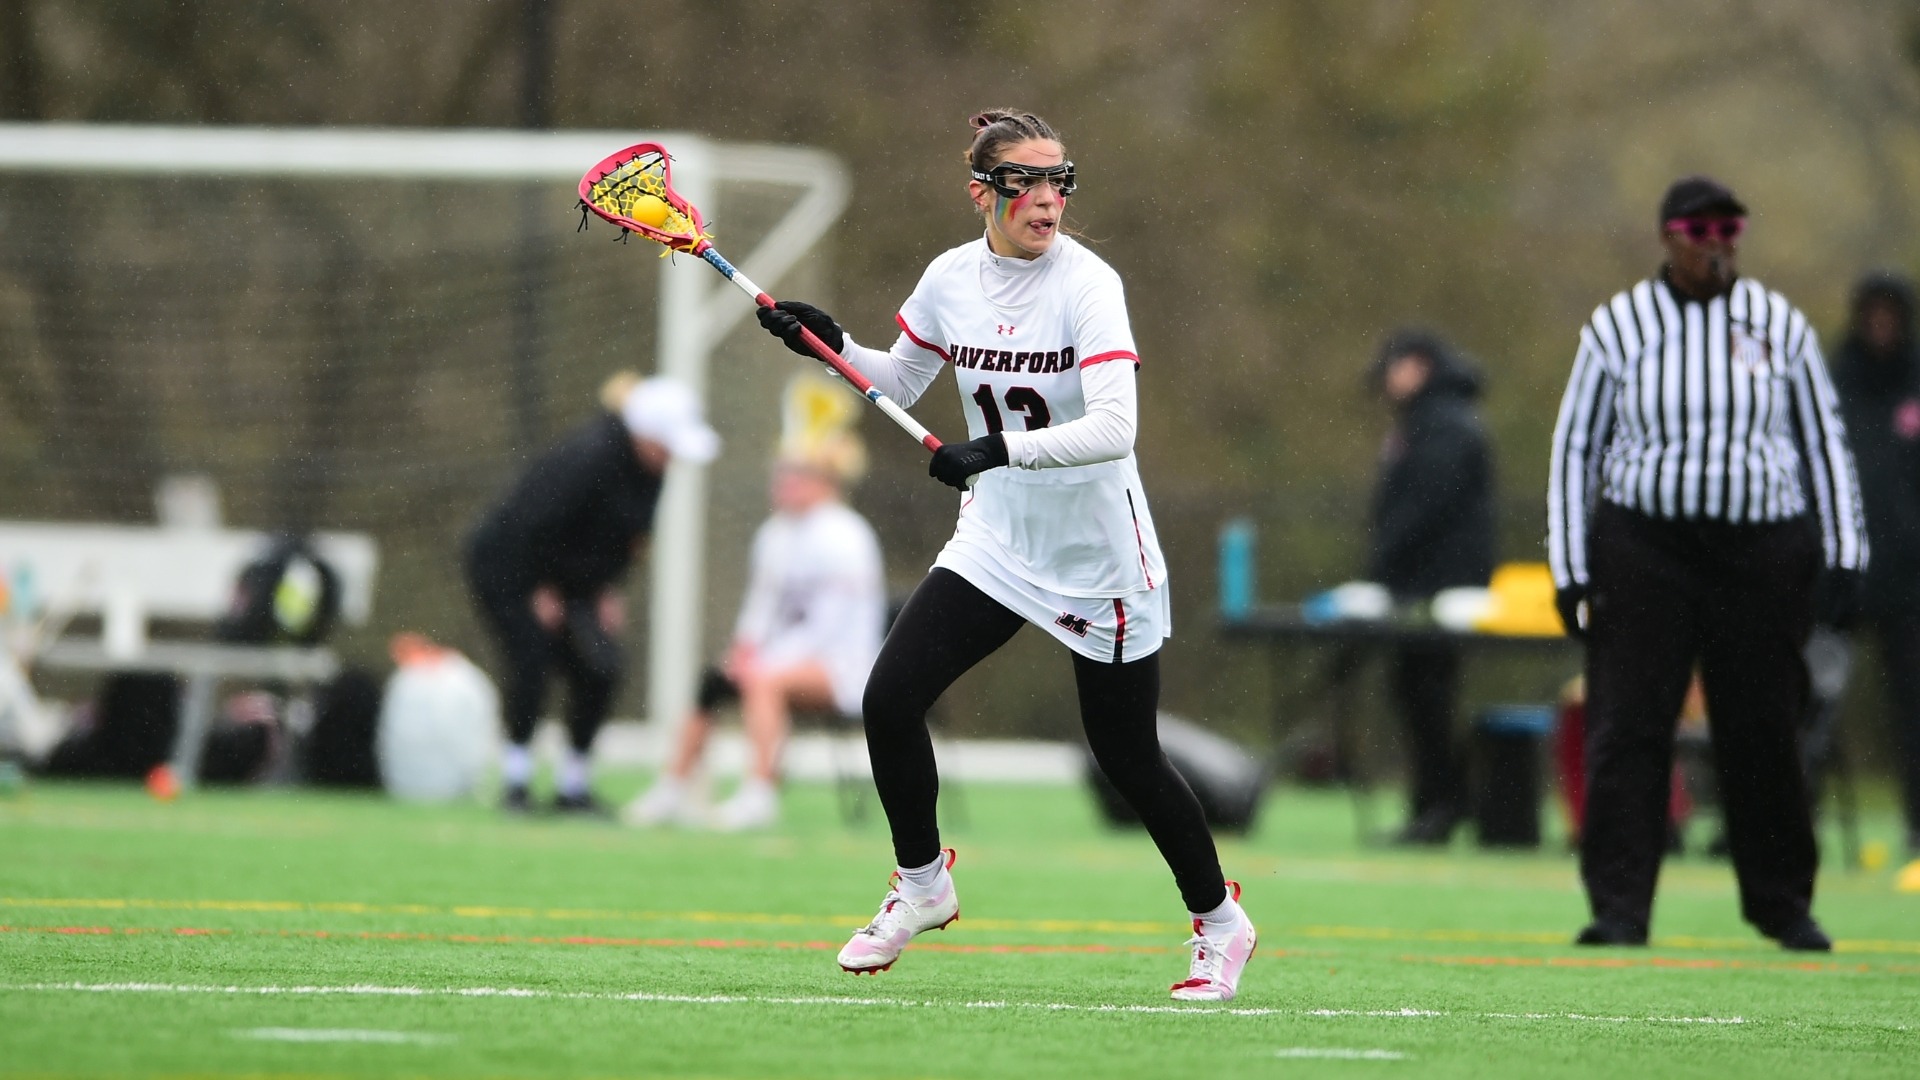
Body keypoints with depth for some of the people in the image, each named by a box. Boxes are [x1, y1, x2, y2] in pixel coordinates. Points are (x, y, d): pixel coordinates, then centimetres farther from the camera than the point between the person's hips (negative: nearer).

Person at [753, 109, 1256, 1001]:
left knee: (1127, 756, 2)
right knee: (889, 698, -10)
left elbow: (1113, 428, -31)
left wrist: (1001, 449, -41)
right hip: (995, 543, 5)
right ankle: (923, 885, 14)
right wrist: (831, 346, -2)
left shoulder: (1087, 285, -20)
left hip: (1100, 560, -5)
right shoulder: (951, 278, -3)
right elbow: (899, 382, 16)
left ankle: (1219, 922, 25)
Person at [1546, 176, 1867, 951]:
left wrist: (1845, 558, 5)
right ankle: (1619, 907, -6)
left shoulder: (1781, 325, 7)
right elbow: (1574, 448, 6)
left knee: (1764, 727, 2)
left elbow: (1825, 442, 13)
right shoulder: (1617, 328, 3)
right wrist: (1570, 569, 0)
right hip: (1643, 542, -1)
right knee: (1629, 726, -7)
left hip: (1763, 546, 1)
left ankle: (1782, 901, 16)